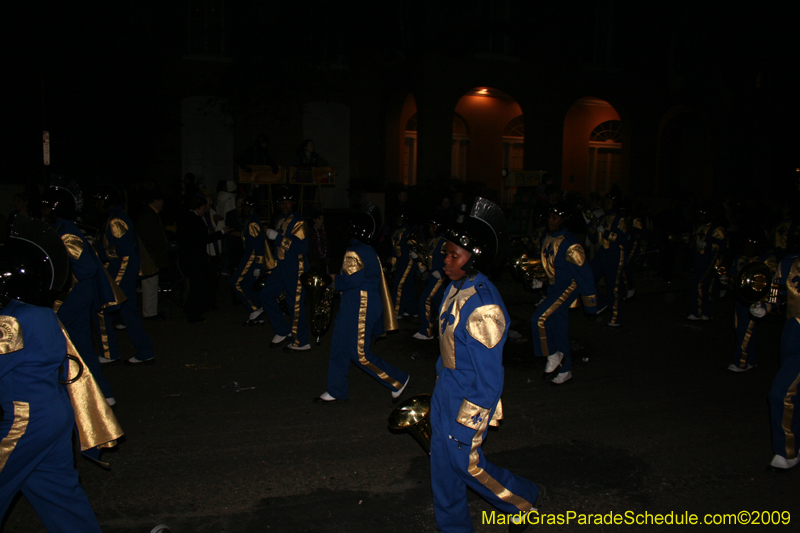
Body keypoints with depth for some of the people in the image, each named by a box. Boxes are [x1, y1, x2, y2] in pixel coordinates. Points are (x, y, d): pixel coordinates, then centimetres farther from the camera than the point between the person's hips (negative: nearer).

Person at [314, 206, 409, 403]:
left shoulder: (355, 253, -18)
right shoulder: (369, 251, 12)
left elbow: (352, 280, -26)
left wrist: (334, 279, -9)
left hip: (360, 308, -10)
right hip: (351, 306, 10)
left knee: (360, 353, -4)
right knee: (339, 347, 13)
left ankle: (398, 380, 7)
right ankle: (336, 390, 22)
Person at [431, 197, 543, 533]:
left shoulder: (483, 307, -27)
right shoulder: (456, 288, 0)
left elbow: (488, 376, -23)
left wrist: (470, 423, -18)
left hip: (469, 397, -8)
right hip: (445, 387, 9)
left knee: (468, 463, 9)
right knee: (442, 463, 16)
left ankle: (525, 499, 34)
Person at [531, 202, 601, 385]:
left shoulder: (569, 243, -20)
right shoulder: (547, 239, 4)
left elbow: (583, 271, -17)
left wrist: (590, 301, -14)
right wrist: (539, 279, 14)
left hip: (569, 286, -8)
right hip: (554, 287, 8)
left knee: (539, 318, -20)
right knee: (559, 328, 13)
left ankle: (553, 357, 0)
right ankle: (564, 370, 27)